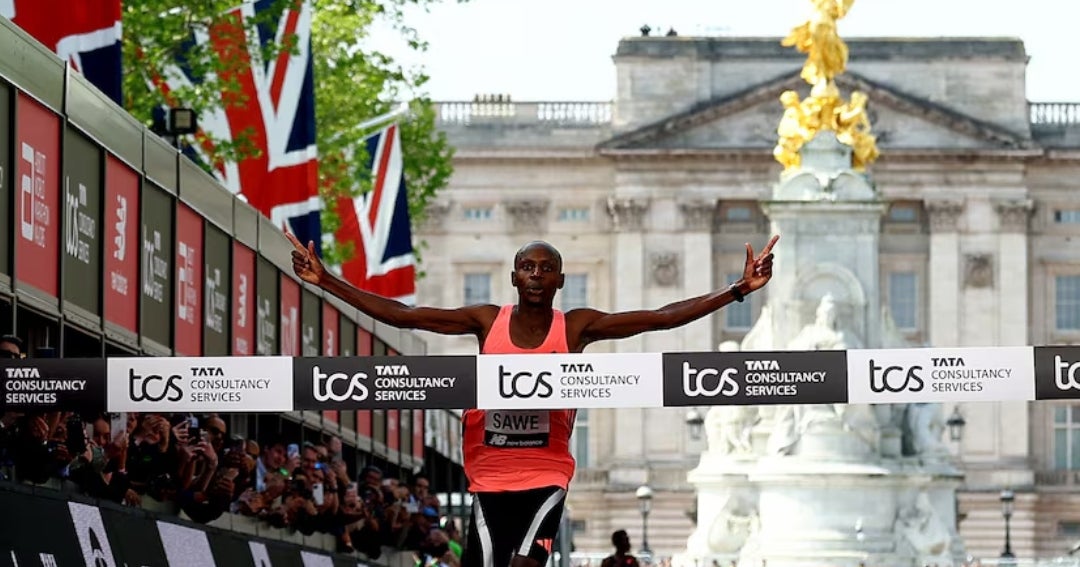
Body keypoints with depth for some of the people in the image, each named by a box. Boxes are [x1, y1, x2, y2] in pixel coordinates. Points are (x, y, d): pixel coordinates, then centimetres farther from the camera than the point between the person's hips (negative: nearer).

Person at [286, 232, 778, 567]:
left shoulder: (577, 327, -2)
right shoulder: (486, 321, 0)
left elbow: (663, 318, -7)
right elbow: (400, 315, -3)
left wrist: (739, 290, -15)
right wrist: (326, 282, -10)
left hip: (546, 478, -1)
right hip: (489, 479, 2)